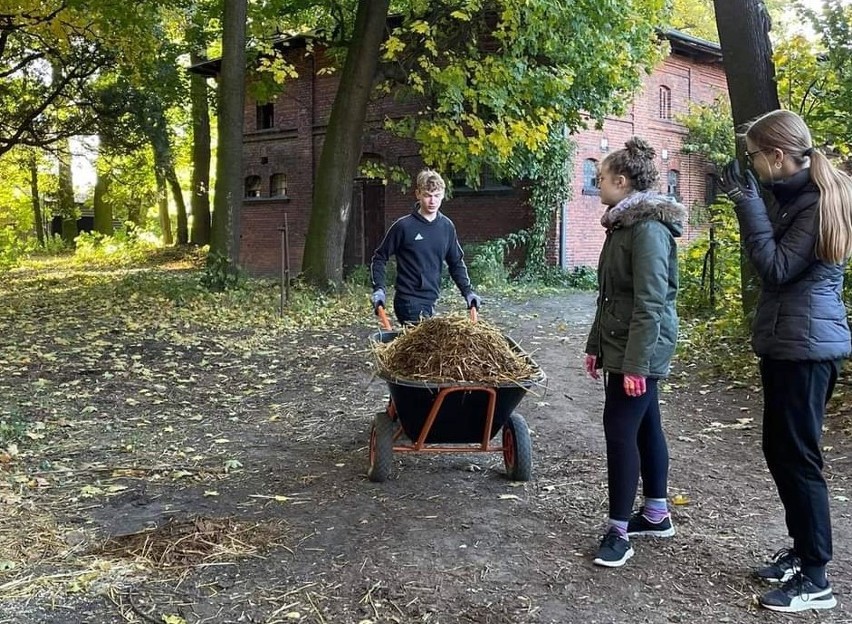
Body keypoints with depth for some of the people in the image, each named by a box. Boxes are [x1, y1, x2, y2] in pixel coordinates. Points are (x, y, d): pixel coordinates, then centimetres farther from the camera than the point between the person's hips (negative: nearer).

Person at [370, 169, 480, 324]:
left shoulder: (447, 226, 7)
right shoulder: (403, 226, -8)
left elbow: (456, 263, 17)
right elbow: (379, 259, 0)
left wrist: (467, 291, 8)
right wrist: (379, 289, -11)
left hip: (431, 300, 6)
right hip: (409, 301, -6)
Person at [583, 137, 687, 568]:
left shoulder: (648, 228, -18)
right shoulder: (624, 225, 13)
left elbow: (650, 302, -23)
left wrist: (636, 363, -24)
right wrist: (596, 345, 19)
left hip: (639, 349, -10)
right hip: (620, 346, 10)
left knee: (620, 429, -7)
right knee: (644, 426, 16)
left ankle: (619, 532, 1)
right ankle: (656, 514, 28)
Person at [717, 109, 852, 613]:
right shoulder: (797, 194, 12)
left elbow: (777, 269, -21)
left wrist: (749, 205, -20)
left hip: (805, 346, -10)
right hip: (791, 342, 10)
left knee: (797, 456, -5)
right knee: (781, 450, 15)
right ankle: (803, 551, 28)